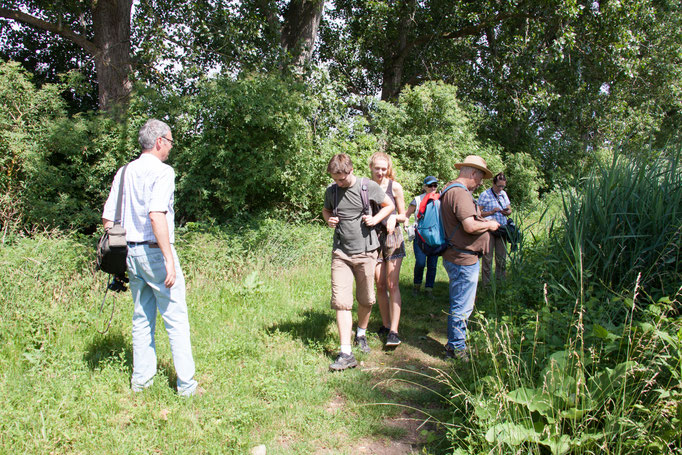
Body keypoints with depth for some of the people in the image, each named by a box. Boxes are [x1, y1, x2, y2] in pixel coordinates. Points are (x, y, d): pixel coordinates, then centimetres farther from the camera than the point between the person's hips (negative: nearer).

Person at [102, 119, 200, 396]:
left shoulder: (124, 172, 12)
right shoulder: (161, 171, -11)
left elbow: (107, 218, 11)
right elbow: (156, 215, -23)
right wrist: (169, 259, -22)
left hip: (131, 252, 8)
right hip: (155, 250, -8)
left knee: (142, 318, 16)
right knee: (176, 319, 0)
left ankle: (141, 380, 24)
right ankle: (186, 385, 5)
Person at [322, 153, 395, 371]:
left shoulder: (368, 186, -5)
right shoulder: (331, 190, 2)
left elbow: (389, 205, 8)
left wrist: (375, 219, -9)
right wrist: (329, 219, -1)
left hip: (365, 251, -1)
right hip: (341, 253, 1)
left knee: (366, 300, 12)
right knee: (341, 301, -8)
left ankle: (361, 334, 39)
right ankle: (346, 353, -5)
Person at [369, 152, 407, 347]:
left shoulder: (395, 187, -3)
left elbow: (403, 216, 4)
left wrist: (394, 217, -17)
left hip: (392, 237, -2)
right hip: (373, 238, 2)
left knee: (392, 284, -7)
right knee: (379, 285, 7)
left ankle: (394, 331, -5)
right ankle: (385, 324, 22)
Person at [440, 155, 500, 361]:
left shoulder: (450, 190, 16)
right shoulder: (460, 193, -19)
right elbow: (470, 226, -27)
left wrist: (482, 221, 19)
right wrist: (489, 225, -9)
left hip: (455, 257, 11)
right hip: (463, 259, -11)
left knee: (459, 305, 20)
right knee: (462, 307, 0)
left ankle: (454, 344, 32)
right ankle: (457, 348, 12)